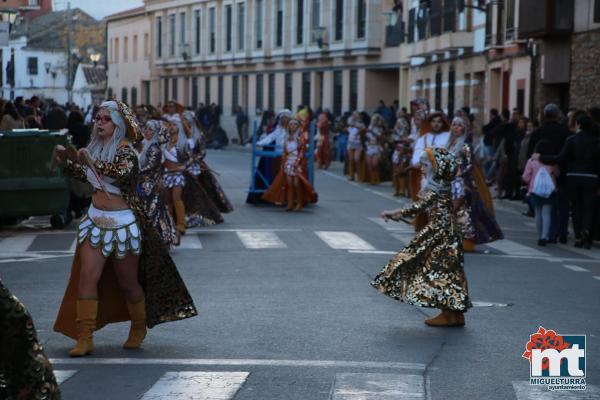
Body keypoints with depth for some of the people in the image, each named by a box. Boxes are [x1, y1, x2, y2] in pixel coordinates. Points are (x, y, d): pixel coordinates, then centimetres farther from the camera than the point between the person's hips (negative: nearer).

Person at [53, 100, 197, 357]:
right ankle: (84, 338, -5)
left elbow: (123, 173, -36)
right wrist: (66, 161, 6)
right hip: (95, 220, 6)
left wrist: (92, 162, -42)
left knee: (127, 282, 8)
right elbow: (84, 175, 22)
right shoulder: (96, 147, 6)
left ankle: (138, 330, 31)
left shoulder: (125, 151, -15)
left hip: (122, 224, -6)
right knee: (87, 276, -6)